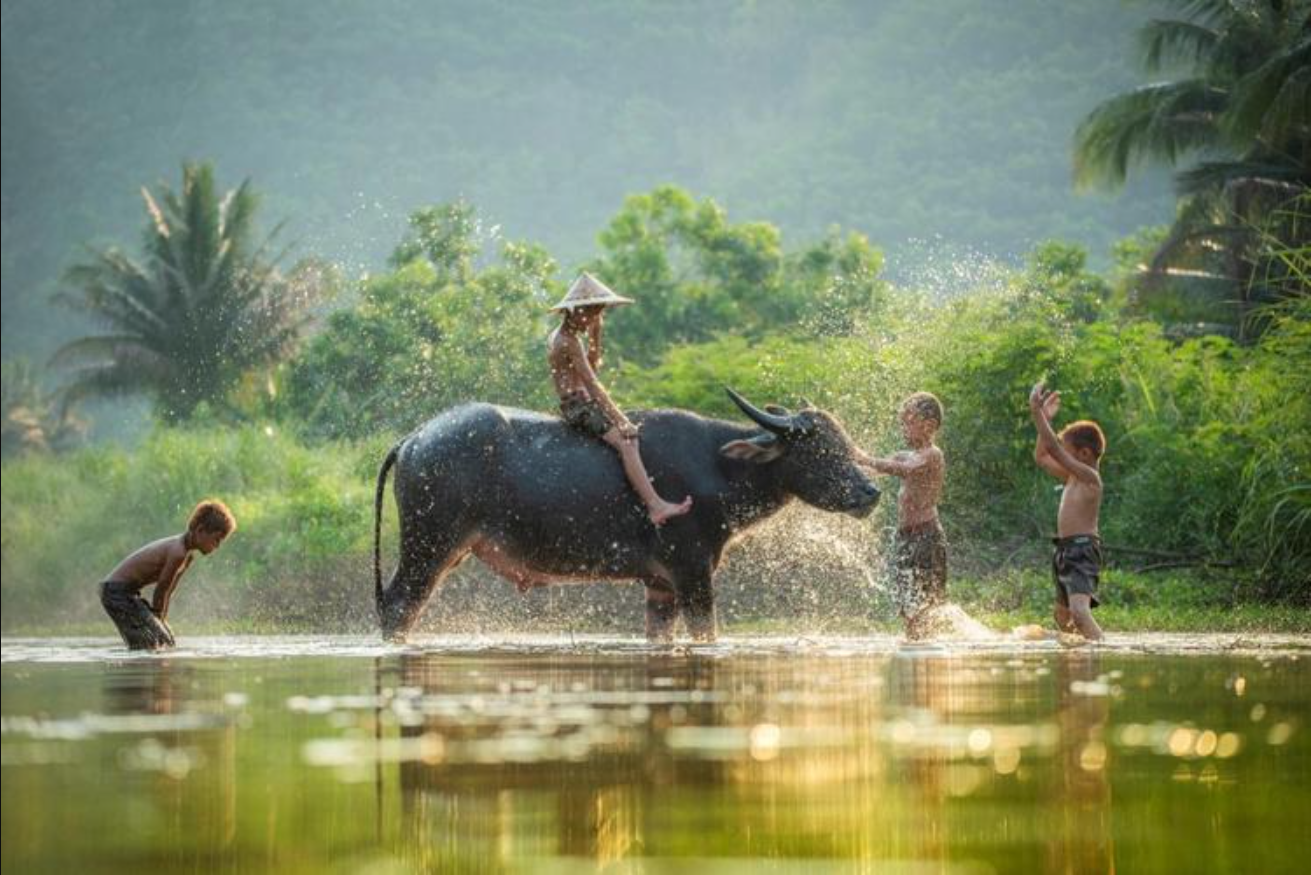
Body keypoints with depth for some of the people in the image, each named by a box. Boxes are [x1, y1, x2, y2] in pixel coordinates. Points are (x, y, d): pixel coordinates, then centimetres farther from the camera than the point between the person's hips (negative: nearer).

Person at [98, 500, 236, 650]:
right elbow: (160, 591, -18)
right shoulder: (178, 553, -24)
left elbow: (167, 592, 13)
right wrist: (158, 621, -7)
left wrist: (162, 623, 10)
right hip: (117, 591, -11)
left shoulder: (188, 555, 8)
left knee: (168, 643, 13)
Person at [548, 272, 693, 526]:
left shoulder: (559, 337, 14)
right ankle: (655, 506, -34)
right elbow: (592, 383, -21)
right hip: (579, 407, -10)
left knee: (630, 431, 12)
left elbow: (593, 366, 25)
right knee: (626, 441, -23)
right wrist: (619, 418, -22)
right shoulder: (569, 342, -16)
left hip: (577, 407, 10)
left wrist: (595, 335, 11)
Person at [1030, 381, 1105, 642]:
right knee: (1063, 617, 21)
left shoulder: (1088, 476, -11)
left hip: (1082, 549, -10)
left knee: (1079, 610, -29)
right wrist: (1045, 419, 17)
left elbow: (1053, 449, -19)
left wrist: (1037, 413, -17)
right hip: (1066, 551, 10)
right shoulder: (1072, 477, 15)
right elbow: (1041, 457, 25)